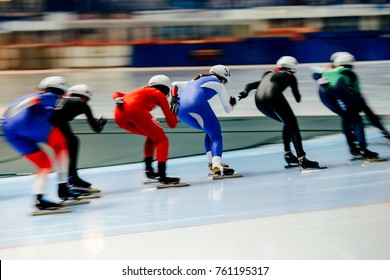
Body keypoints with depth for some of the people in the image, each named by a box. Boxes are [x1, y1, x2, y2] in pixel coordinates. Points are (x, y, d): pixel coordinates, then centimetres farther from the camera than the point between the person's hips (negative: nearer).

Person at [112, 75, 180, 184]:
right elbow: (172, 124, 19)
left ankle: (149, 169, 22)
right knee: (161, 140, 6)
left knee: (153, 136, 27)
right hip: (136, 110, -7)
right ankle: (162, 174, -11)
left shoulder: (141, 91, 38)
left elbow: (116, 94, 28)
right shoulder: (160, 95, 22)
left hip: (119, 115, 7)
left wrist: (118, 100, 7)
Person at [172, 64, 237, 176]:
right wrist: (232, 103, 46)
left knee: (211, 131, 24)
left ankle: (212, 162, 19)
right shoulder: (218, 83, 18)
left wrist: (174, 99, 14)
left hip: (181, 112, 7)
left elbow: (175, 85, 29)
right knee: (216, 135, -4)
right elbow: (228, 109, 24)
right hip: (197, 105, -7)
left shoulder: (196, 81, 37)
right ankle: (216, 166, -26)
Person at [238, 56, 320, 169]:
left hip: (259, 101, 6)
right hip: (273, 96, -6)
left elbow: (250, 85, 29)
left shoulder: (268, 75, 38)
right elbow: (298, 98, 24)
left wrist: (245, 92, 10)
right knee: (293, 126, 0)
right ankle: (302, 158, -13)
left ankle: (288, 154, 19)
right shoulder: (289, 76, 22)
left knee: (288, 123, 24)